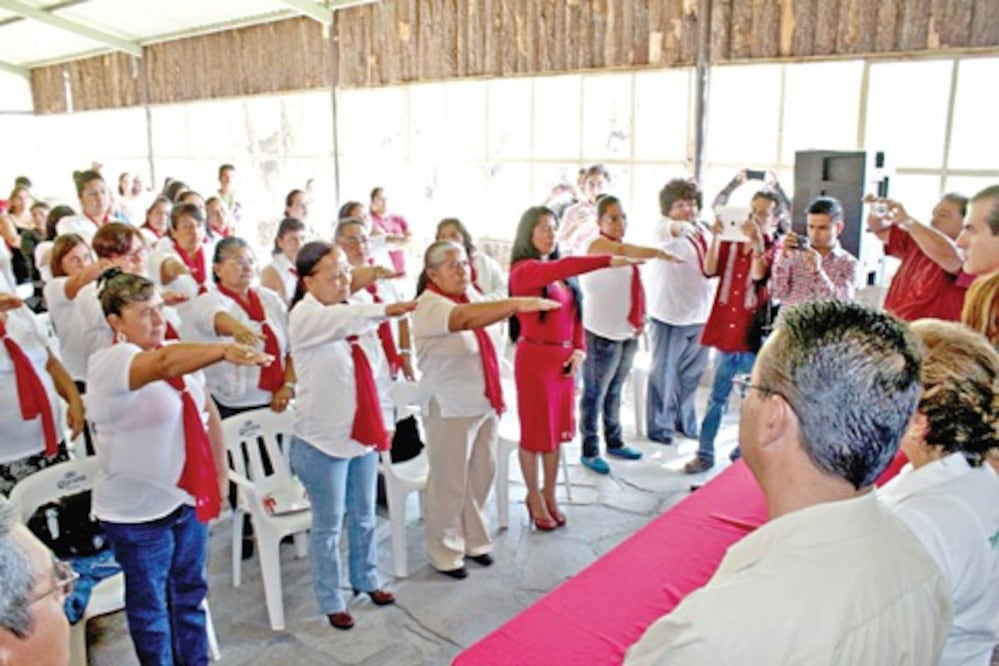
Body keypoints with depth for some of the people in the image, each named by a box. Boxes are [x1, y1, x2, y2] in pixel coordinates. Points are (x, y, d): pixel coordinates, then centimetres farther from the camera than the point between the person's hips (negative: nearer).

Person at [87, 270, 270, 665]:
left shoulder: (179, 355, 2)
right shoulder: (108, 363, -20)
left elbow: (206, 411, 11)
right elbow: (165, 364, -42)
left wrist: (220, 472, 11)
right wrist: (224, 351, -56)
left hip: (188, 499, 7)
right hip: (138, 513, -7)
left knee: (190, 593, 22)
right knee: (150, 607, 13)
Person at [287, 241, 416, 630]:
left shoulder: (343, 313, 8)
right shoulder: (304, 316, -15)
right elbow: (343, 320, -38)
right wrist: (386, 310, -53)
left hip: (361, 433, 7)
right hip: (322, 440, -7)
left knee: (364, 517, 20)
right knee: (329, 524, 8)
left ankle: (366, 580, 40)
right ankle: (331, 602, 25)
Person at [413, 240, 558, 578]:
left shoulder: (473, 295, 6)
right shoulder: (429, 306, -19)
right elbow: (466, 318, -40)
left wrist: (497, 393, 18)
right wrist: (517, 304, -49)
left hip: (485, 403, 7)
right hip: (450, 409, -7)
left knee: (481, 476, 17)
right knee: (449, 484, 6)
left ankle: (473, 540, 36)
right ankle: (445, 552, 25)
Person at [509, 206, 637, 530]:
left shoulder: (560, 272, 9)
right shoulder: (523, 270, -14)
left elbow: (576, 314, 11)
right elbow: (563, 267, -32)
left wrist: (579, 350, -3)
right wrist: (608, 260, -39)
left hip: (564, 358, 7)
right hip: (535, 357, -7)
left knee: (557, 428, 16)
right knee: (536, 430, 6)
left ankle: (549, 494, 32)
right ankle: (535, 498, 23)